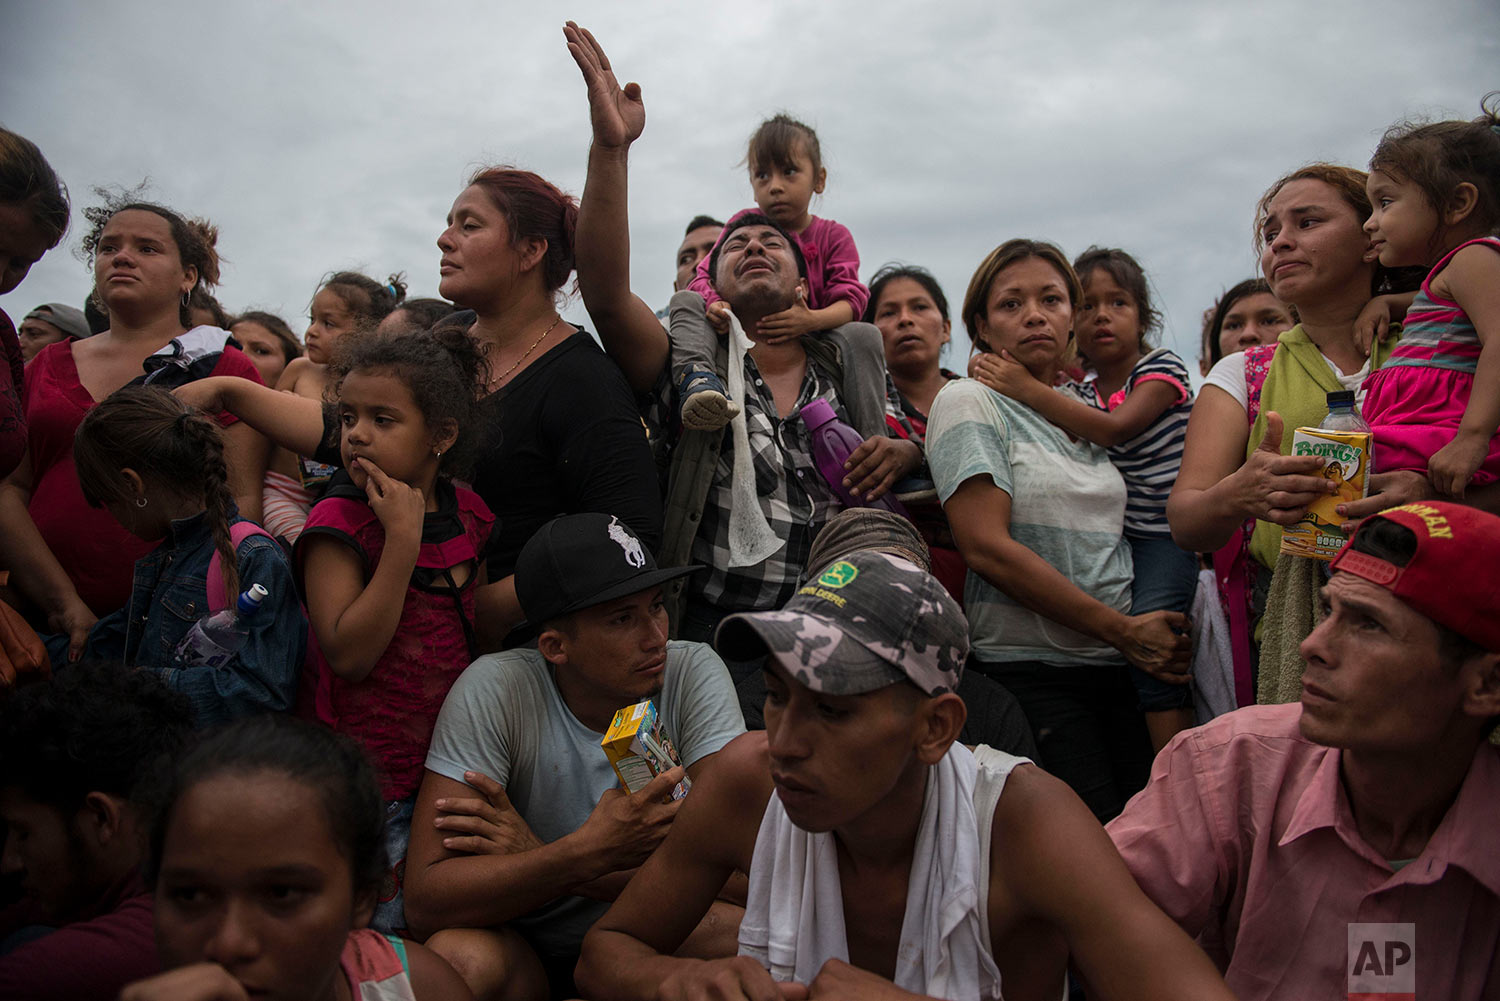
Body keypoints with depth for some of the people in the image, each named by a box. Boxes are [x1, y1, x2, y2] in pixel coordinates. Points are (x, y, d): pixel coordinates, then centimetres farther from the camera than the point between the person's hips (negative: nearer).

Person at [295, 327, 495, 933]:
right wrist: (403, 539, -24)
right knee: (384, 925, 4)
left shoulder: (466, 512, 4)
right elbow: (348, 654, -23)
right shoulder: (338, 523, -12)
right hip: (375, 777, -6)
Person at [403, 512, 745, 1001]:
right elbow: (425, 900, -22)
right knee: (460, 956, -32)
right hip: (524, 951, 0)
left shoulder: (695, 673, -15)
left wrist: (535, 857, -23)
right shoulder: (494, 690, -18)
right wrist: (589, 852, -35)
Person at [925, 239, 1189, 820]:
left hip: (1122, 666, 6)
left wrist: (1166, 636, 5)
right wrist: (1122, 630, -12)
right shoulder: (969, 401, -3)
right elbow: (988, 548, -14)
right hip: (1027, 670, -6)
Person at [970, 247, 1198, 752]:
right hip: (1116, 535, 5)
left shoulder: (1162, 367, -3)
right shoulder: (1083, 396, 12)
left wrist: (1027, 388, -24)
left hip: (1169, 532, -5)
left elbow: (1116, 428, -21)